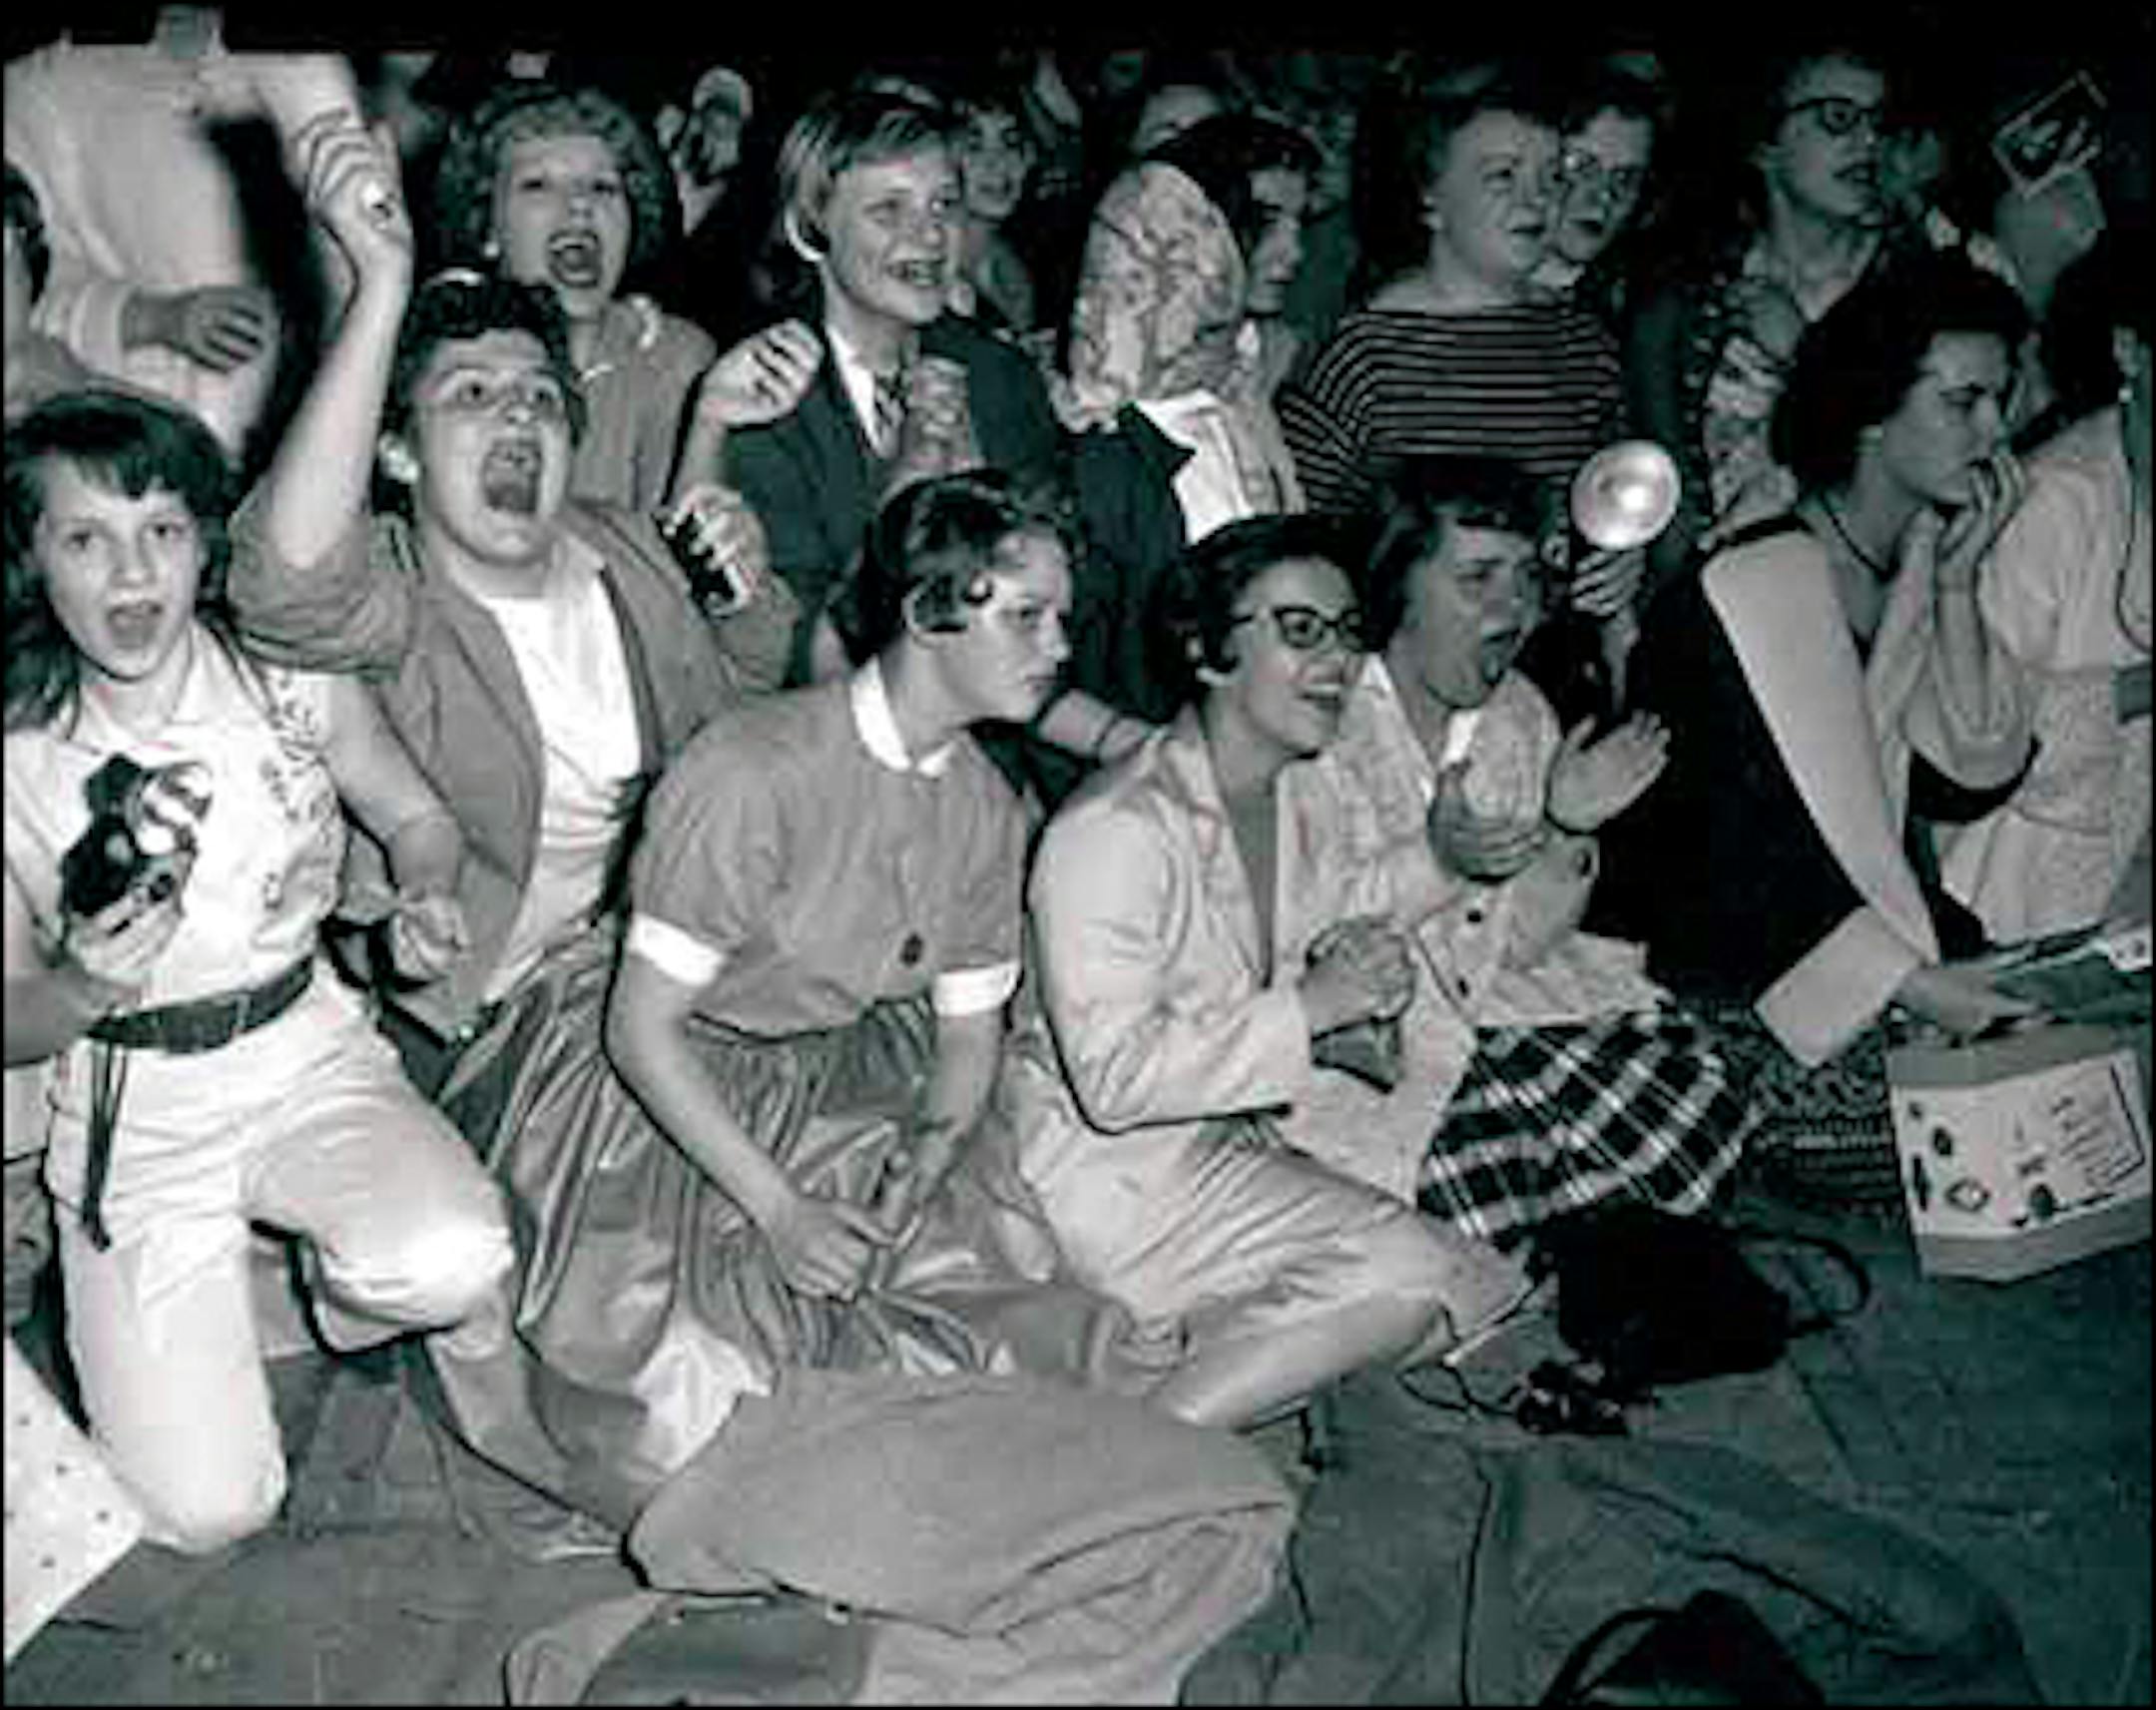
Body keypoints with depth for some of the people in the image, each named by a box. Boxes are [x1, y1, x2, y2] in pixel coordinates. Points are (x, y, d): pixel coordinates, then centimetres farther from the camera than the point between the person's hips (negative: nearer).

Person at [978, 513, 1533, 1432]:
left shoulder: (1304, 796, 5)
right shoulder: (1115, 831, -24)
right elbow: (1112, 1077, -30)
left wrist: (1439, 858, 12)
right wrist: (1311, 1007, -26)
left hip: (1227, 1141, 9)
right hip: (1100, 1173, -9)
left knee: (1448, 1277, -3)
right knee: (1406, 1282, -19)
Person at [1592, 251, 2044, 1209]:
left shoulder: (1924, 563, 11)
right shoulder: (1745, 591, -15)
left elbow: (1970, 784, 2)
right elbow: (1735, 848, -19)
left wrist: (1954, 588, -5)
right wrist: (1911, 985, -23)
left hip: (1888, 946, 8)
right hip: (1712, 981, -8)